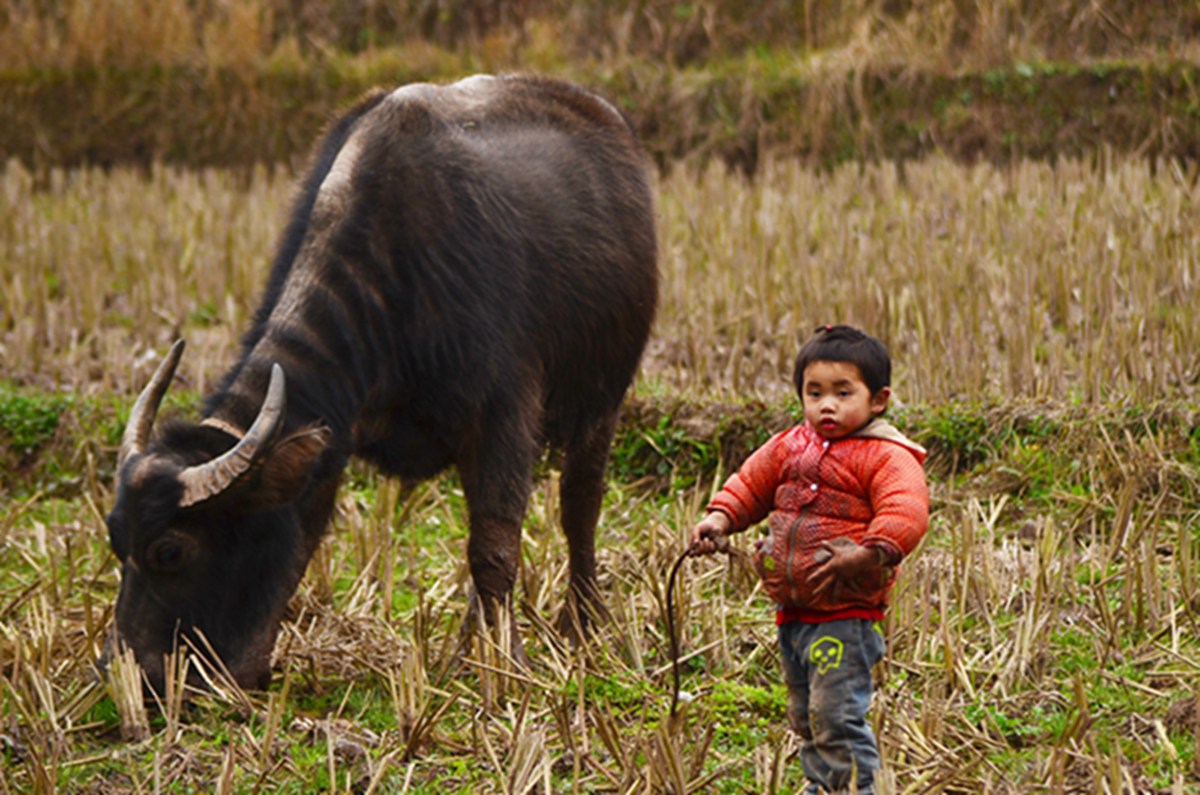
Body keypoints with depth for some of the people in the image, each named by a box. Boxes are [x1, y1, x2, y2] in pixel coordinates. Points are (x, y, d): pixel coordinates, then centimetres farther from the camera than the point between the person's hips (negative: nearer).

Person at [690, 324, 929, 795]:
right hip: (792, 611, 8)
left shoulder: (886, 457, -11)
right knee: (805, 716, 18)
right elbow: (750, 485, 22)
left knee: (836, 714, -12)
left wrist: (869, 553, -34)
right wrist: (720, 518, 6)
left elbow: (906, 514, -23)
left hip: (845, 616, -8)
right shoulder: (789, 448, 10)